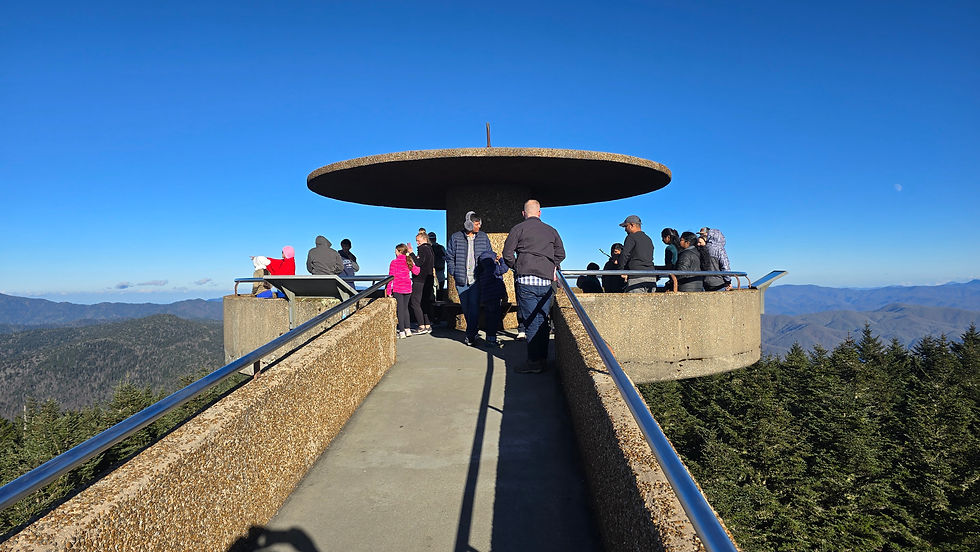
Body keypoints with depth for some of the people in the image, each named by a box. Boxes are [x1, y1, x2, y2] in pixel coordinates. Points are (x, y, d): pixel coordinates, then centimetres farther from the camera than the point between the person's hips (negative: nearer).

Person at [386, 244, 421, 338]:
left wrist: (388, 290, -6)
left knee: (400, 309, 0)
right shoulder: (409, 262, 5)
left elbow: (391, 277, -9)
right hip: (408, 288, 5)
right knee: (405, 308, 17)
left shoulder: (394, 262, -7)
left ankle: (402, 332, -1)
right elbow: (416, 271, 4)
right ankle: (407, 329, 18)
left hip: (398, 289, -4)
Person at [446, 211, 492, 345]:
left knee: (474, 306, -9)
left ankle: (470, 335, -3)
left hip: (477, 279, -1)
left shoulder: (483, 237, 7)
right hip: (461, 279, 1)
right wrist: (454, 273, -1)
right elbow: (449, 257, 8)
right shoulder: (455, 237, 3)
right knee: (465, 308, 8)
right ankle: (473, 332, 24)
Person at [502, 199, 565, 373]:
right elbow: (561, 254, 15)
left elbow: (507, 253, -3)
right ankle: (543, 359, 14)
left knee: (531, 321, -2)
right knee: (542, 320, 11)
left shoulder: (518, 228, 3)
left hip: (526, 280, -4)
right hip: (546, 281, 4)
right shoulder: (551, 231, 14)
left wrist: (516, 267, 12)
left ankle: (535, 362, -2)